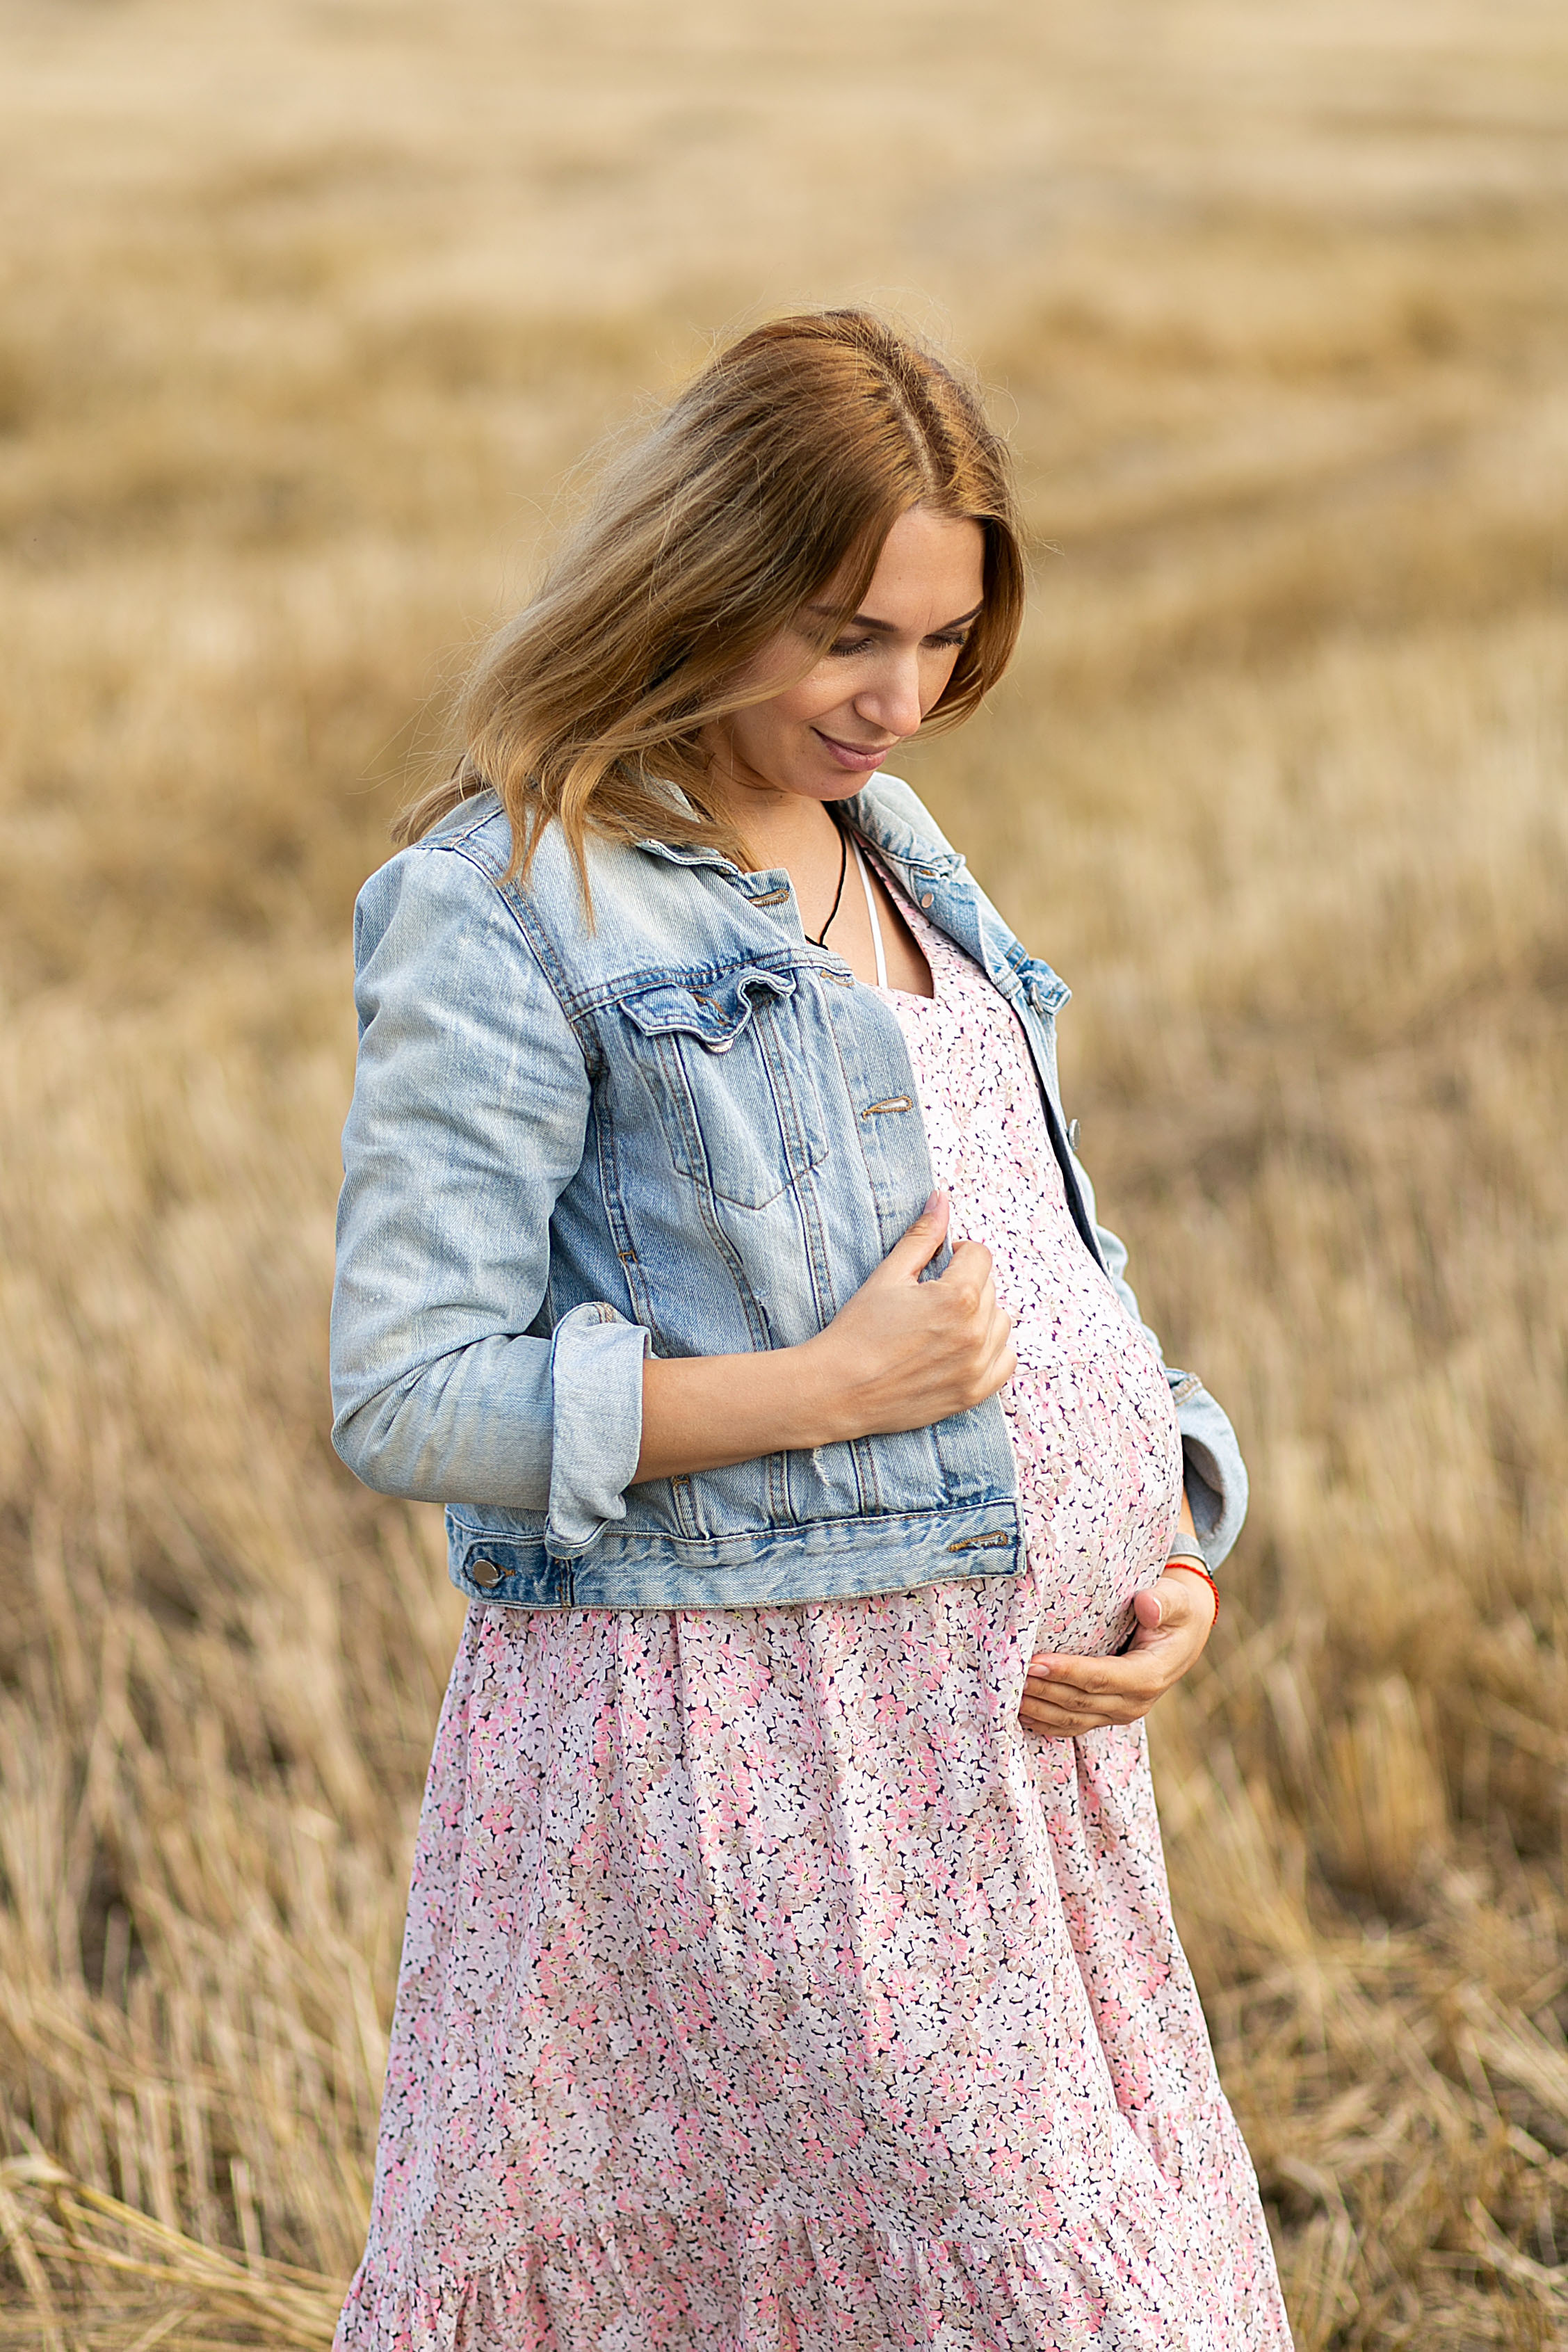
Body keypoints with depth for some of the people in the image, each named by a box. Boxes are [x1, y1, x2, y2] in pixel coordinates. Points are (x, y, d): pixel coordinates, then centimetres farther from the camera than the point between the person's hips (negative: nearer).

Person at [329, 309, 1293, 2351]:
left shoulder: (905, 865, 15)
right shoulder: (502, 907, -9)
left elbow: (1063, 1284, 20)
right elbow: (406, 1400, -14)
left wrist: (1177, 1554, 2)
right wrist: (828, 1390, -18)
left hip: (1015, 1726, 8)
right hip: (731, 1741, -8)